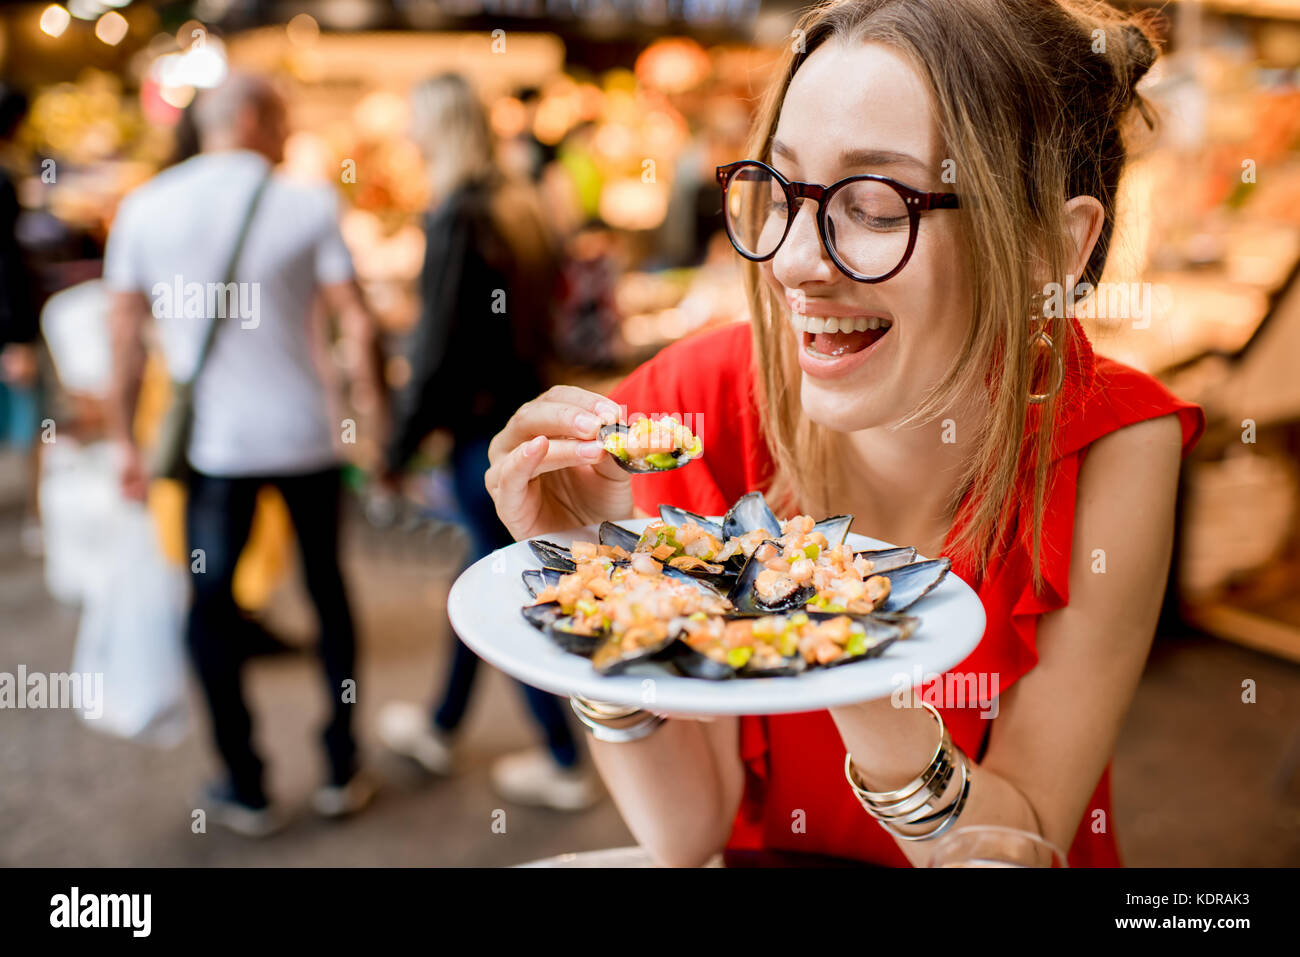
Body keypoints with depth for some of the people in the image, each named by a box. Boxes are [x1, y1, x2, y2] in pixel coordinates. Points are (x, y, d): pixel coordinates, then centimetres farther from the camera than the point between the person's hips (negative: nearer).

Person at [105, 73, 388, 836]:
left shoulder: (144, 208, 1)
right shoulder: (309, 206, -5)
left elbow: (126, 337, 2)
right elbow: (359, 323, -9)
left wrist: (127, 439, 10)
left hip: (210, 441, 0)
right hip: (305, 434, 0)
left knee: (212, 602, 11)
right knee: (327, 588, 14)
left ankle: (247, 789, 18)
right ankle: (343, 772, 23)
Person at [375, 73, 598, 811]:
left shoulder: (455, 218, -16)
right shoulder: (518, 207, 7)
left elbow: (440, 349, -18)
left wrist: (401, 445, -9)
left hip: (482, 425, -8)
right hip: (526, 411, 9)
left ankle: (566, 765, 15)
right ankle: (442, 727, 38)